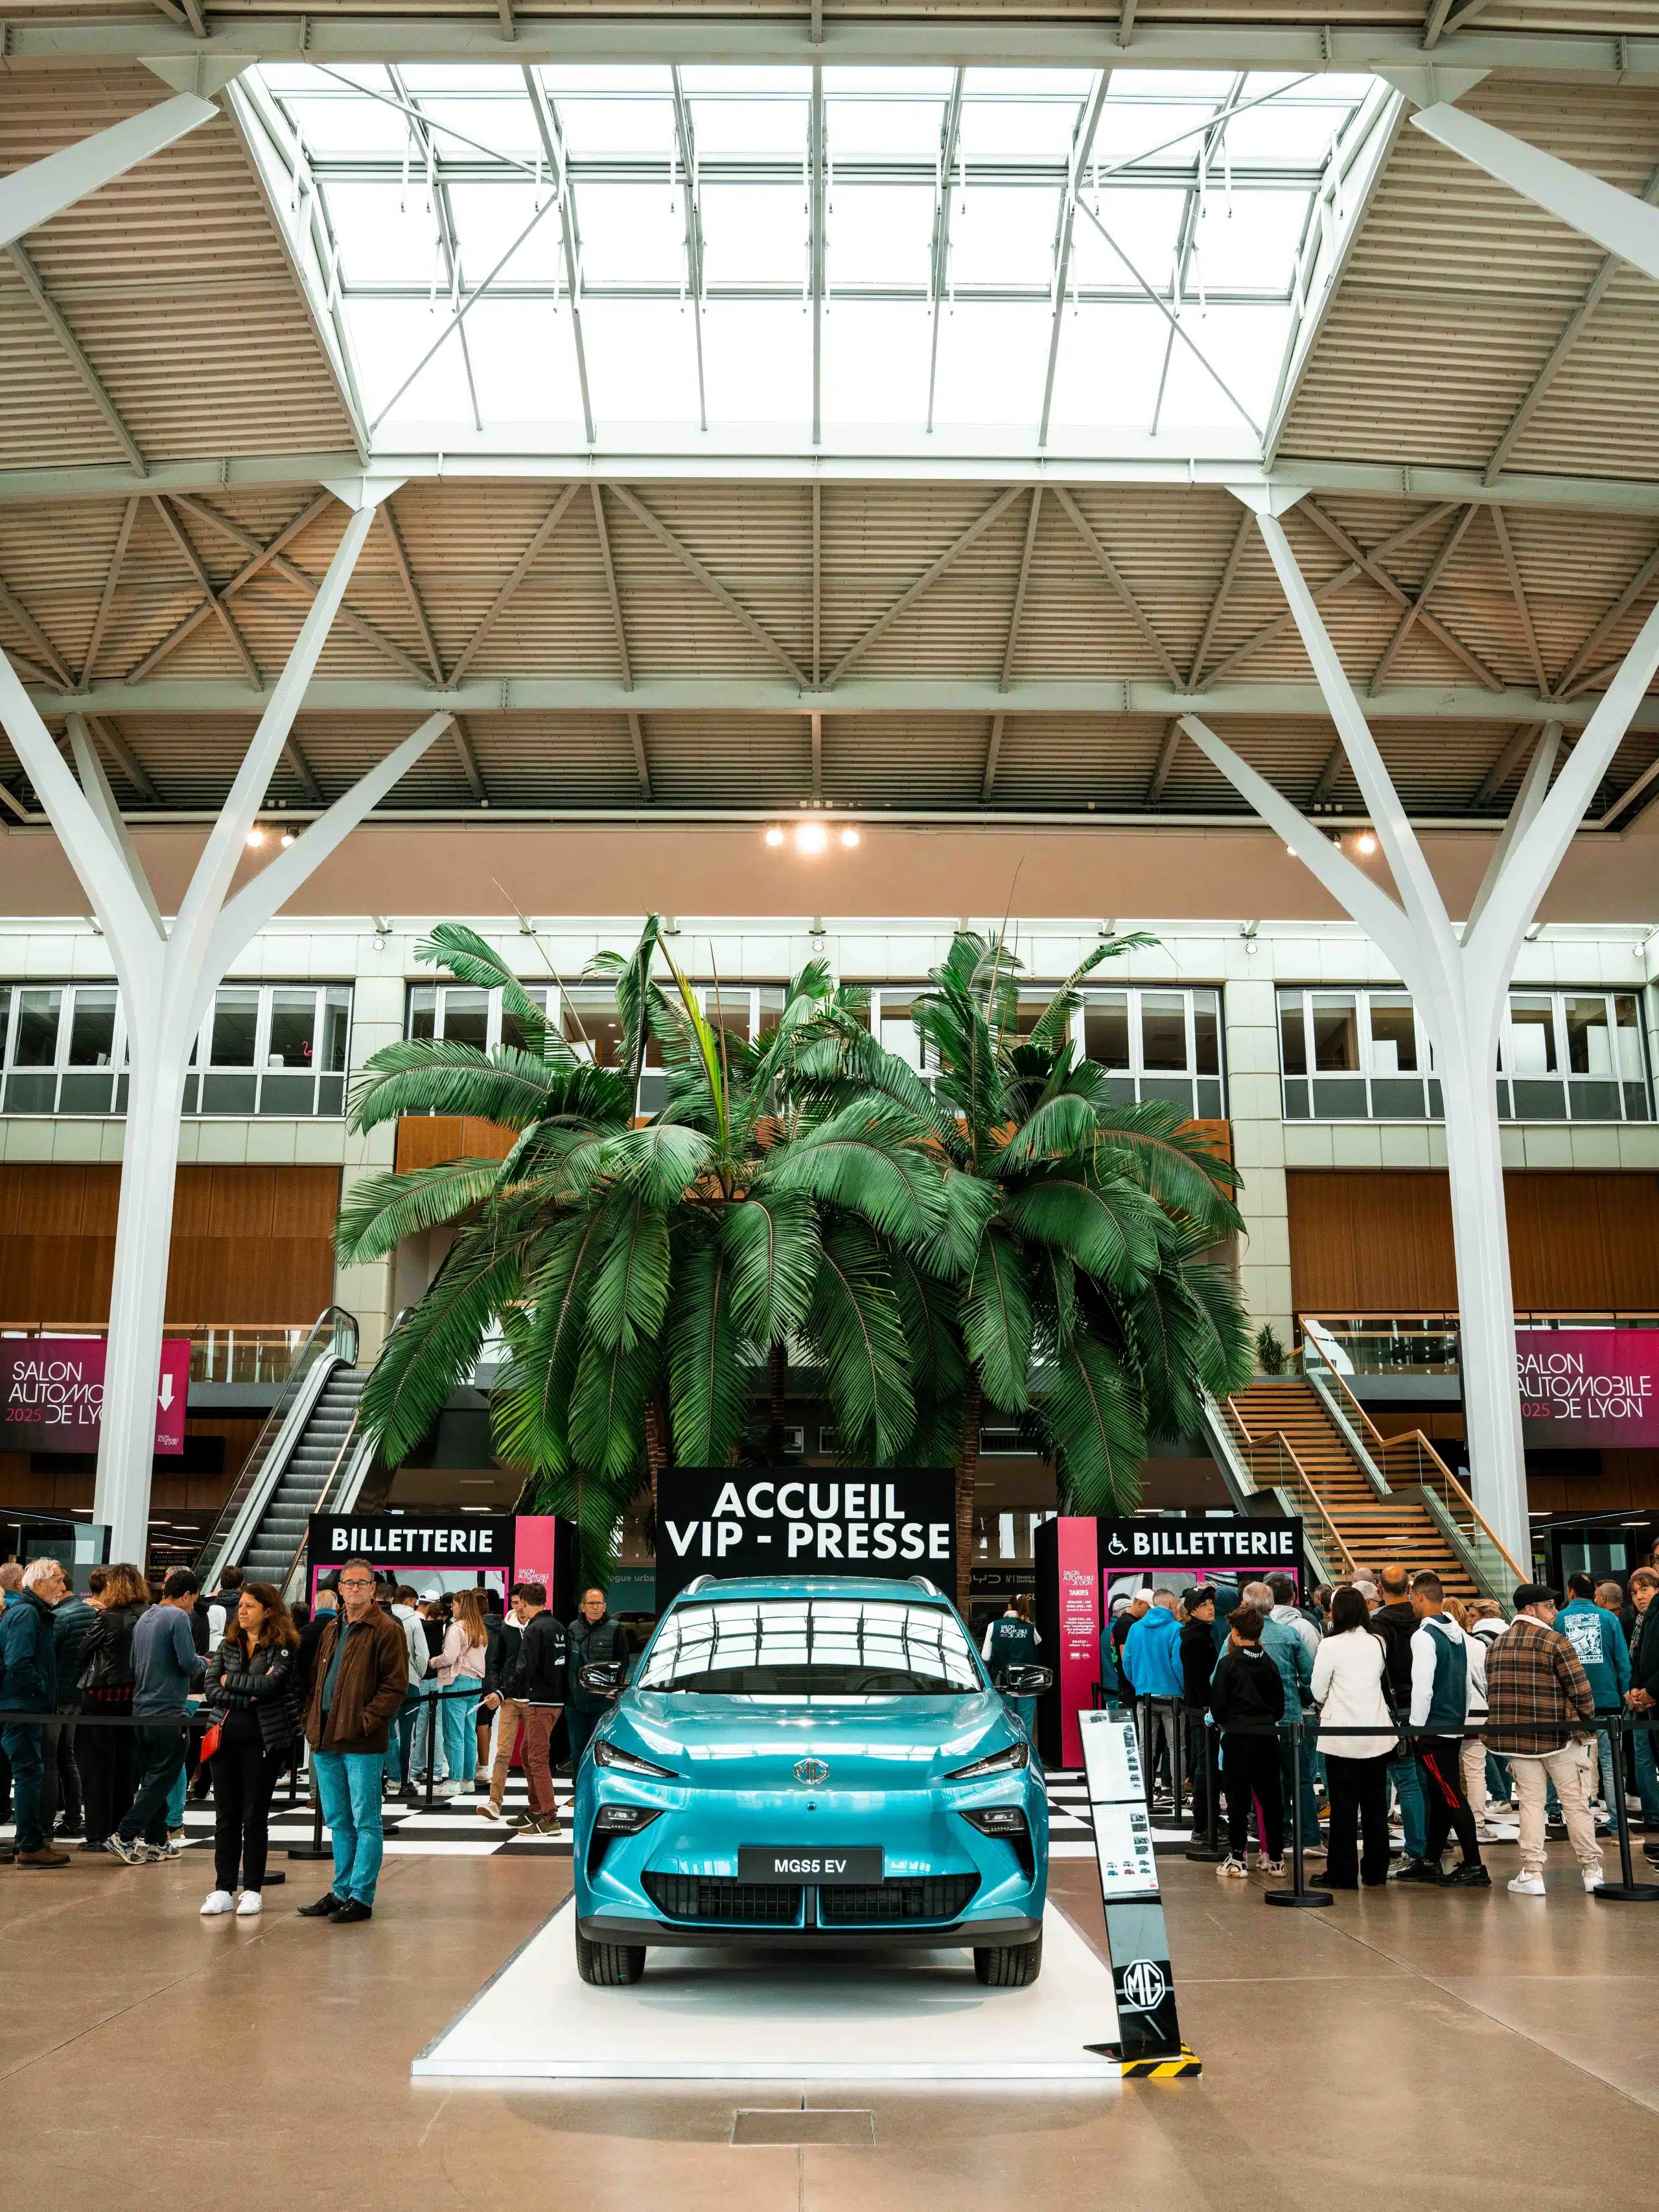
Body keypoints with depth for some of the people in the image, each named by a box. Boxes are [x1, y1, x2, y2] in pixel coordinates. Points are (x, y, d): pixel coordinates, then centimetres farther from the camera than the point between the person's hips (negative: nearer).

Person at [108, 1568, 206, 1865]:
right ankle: (125, 1836, -7)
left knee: (152, 1777, 14)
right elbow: (188, 1663, -19)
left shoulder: (145, 1618, 13)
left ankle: (156, 1840, 17)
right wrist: (204, 1664, 4)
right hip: (168, 1711, -8)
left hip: (142, 1709, 8)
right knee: (161, 1779, -2)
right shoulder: (178, 1617, -12)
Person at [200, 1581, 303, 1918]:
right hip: (226, 1736, 4)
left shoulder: (284, 1646, -5)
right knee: (226, 1817, 8)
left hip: (263, 1739, -4)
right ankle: (223, 1889, 14)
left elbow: (270, 1685, -20)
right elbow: (212, 1690, -1)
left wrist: (229, 1680, -8)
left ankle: (253, 1890, 12)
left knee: (255, 1817, 3)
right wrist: (249, 1697, -14)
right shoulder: (228, 1645, 9)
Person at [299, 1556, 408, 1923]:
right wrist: (312, 1718, 9)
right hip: (326, 1741, 7)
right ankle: (341, 1892, 24)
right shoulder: (331, 1630, 16)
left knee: (365, 1822, -1)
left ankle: (361, 1896, 4)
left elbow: (396, 1684, -11)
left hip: (363, 1743, -7)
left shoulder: (387, 1630, -6)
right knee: (338, 1821, 15)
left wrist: (366, 1719, -18)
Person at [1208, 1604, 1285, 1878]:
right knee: (1270, 1797, 10)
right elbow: (1280, 1704, 10)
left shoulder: (1228, 1662, -7)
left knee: (1237, 1797, 2)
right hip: (1266, 1737, 4)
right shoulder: (1269, 1663, 6)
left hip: (1237, 1735, -4)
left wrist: (1222, 1722, 13)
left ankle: (1238, 1857, 3)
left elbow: (1217, 1702, -6)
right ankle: (1276, 1858, 14)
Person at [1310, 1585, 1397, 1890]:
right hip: (1377, 1732, 5)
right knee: (1375, 1803, 11)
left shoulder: (1331, 1645, -12)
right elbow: (1381, 1679, 12)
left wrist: (1324, 1705, 16)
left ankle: (1343, 1873, 6)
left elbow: (1318, 1690, -5)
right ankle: (1376, 1872, 17)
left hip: (1343, 1734, -5)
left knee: (1344, 1806, 2)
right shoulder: (1378, 1643, 3)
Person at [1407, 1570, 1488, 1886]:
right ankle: (1430, 1862, 21)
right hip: (1456, 1725, 8)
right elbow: (1483, 1668, 13)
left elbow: (1422, 1686, -19)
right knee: (1439, 1795, 13)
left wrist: (1417, 1727, -10)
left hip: (1432, 1729, -8)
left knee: (1452, 1796, -5)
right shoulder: (1458, 1633, 8)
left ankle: (1474, 1866, -5)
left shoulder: (1424, 1636, -16)